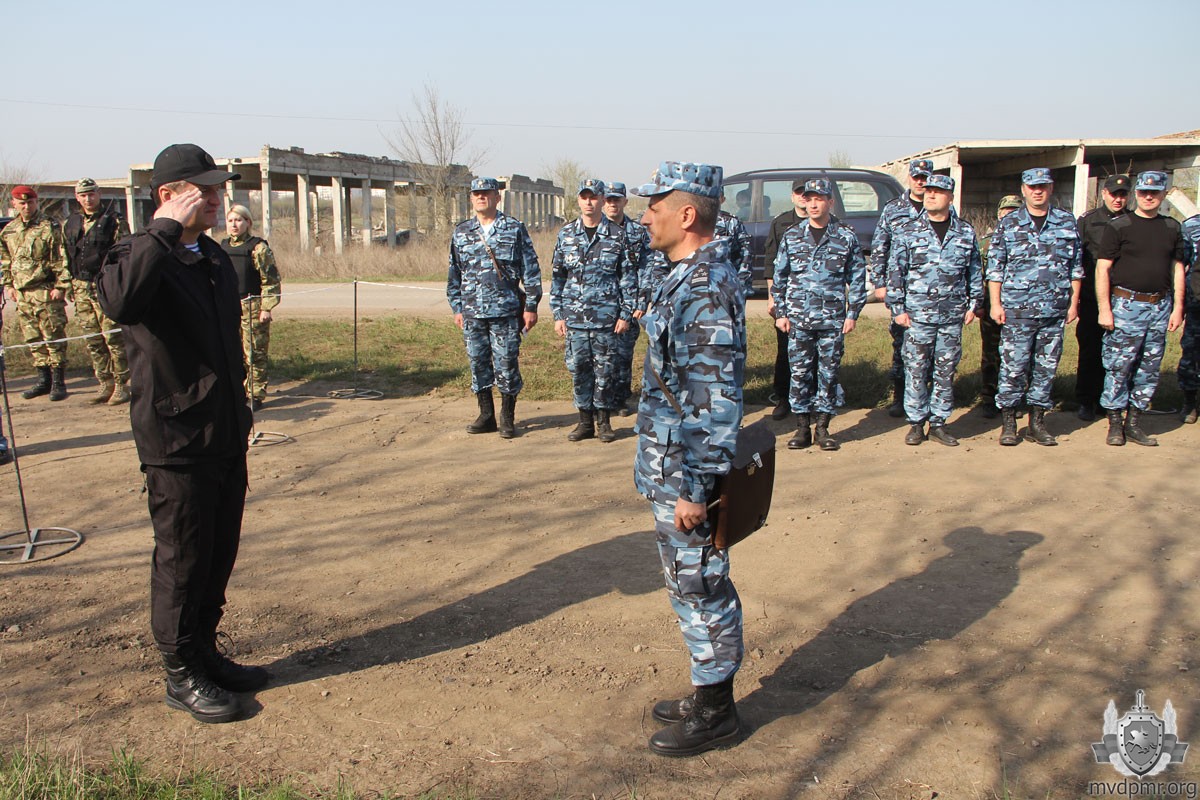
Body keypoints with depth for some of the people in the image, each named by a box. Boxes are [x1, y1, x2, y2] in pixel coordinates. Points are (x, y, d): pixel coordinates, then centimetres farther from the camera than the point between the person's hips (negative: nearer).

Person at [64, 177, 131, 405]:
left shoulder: (113, 221, -2)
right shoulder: (70, 224, 15)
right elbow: (67, 256, 21)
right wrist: (69, 285, 16)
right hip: (81, 289, 6)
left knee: (113, 338, -6)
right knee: (92, 341, 8)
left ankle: (122, 385, 2)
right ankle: (105, 384, 16)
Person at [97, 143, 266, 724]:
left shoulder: (215, 257, 12)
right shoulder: (139, 255, -12)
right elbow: (118, 301, -38)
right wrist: (166, 229, -31)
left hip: (226, 436, 7)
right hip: (176, 440, -7)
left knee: (219, 556, 16)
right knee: (182, 560, 4)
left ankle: (205, 653, 32)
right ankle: (181, 674, 19)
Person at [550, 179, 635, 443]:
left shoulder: (616, 236, 1)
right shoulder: (566, 235, 7)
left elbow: (629, 277, 2)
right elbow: (557, 277, 10)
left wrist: (626, 314, -3)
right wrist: (558, 314, 5)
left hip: (606, 318, -2)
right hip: (574, 318, 2)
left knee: (605, 370, 2)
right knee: (578, 369, 6)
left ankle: (604, 421, 15)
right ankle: (586, 421, 17)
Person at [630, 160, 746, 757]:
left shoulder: (706, 288, -22)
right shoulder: (687, 276, 11)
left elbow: (717, 400, -25)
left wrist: (693, 487, -23)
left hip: (685, 472, -10)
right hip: (669, 467, 10)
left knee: (700, 587, 3)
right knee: (688, 584, 19)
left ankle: (714, 713, 19)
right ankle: (708, 691, 34)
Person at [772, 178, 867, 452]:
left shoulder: (846, 237, 3)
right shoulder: (792, 236, 7)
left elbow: (857, 278, 6)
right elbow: (779, 276, 10)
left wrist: (853, 313, 1)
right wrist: (781, 313, 5)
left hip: (833, 320, -1)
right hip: (798, 319, 1)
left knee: (829, 374, 3)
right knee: (800, 373, 3)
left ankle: (822, 428, 13)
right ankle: (802, 428, 12)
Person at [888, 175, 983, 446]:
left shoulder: (965, 232, 7)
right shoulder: (907, 231, 1)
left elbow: (975, 271, 13)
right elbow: (895, 271, 1)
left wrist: (973, 304, 9)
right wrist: (897, 309, -4)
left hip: (953, 315, 2)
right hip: (917, 314, -2)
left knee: (946, 372, 7)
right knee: (916, 370, 1)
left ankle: (939, 423, 16)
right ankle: (916, 423, 11)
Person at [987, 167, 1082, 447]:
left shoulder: (1068, 223, 8)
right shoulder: (1008, 224, 3)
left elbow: (1076, 266, 12)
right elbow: (995, 267, 3)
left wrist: (1073, 302, 8)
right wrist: (996, 304, -3)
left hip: (1055, 311, 2)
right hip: (1017, 310, -2)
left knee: (1046, 368, 7)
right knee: (1013, 367, -2)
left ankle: (1036, 422, 17)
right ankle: (1008, 423, 9)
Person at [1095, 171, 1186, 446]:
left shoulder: (1172, 228, 11)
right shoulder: (1118, 227, -2)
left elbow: (1177, 268, 15)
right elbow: (1102, 269, -5)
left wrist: (1177, 307, 7)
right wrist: (1104, 308, -12)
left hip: (1161, 306, 5)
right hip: (1126, 305, -4)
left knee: (1149, 369, 7)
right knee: (1118, 368, -2)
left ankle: (1134, 423, 16)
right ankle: (1115, 423, 8)